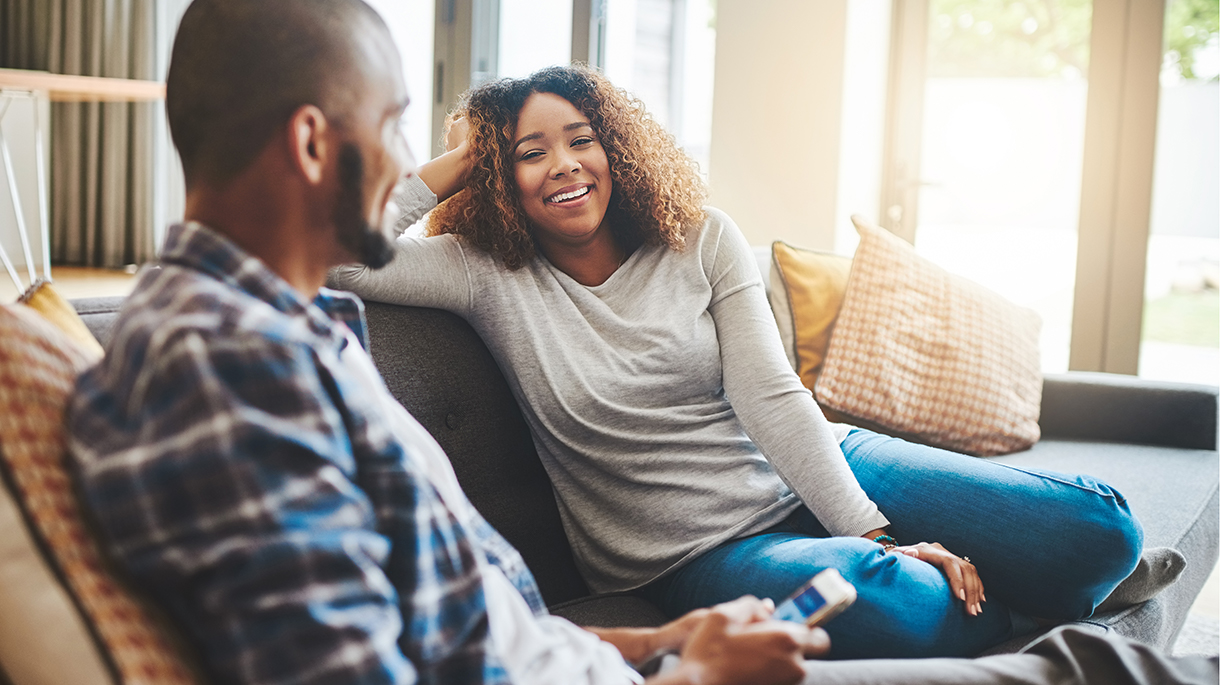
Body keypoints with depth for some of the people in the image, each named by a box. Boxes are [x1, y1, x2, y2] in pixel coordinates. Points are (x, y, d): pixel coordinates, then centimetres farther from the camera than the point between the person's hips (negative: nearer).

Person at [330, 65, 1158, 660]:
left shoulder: (703, 241, 1)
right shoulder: (489, 275, -5)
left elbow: (771, 397, -6)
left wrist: (875, 529, -15)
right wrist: (453, 163, -7)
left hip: (814, 472, 4)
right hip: (702, 549, -3)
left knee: (1096, 530, -12)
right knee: (895, 606, -37)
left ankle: (967, 589, 17)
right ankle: (988, 610, -2)